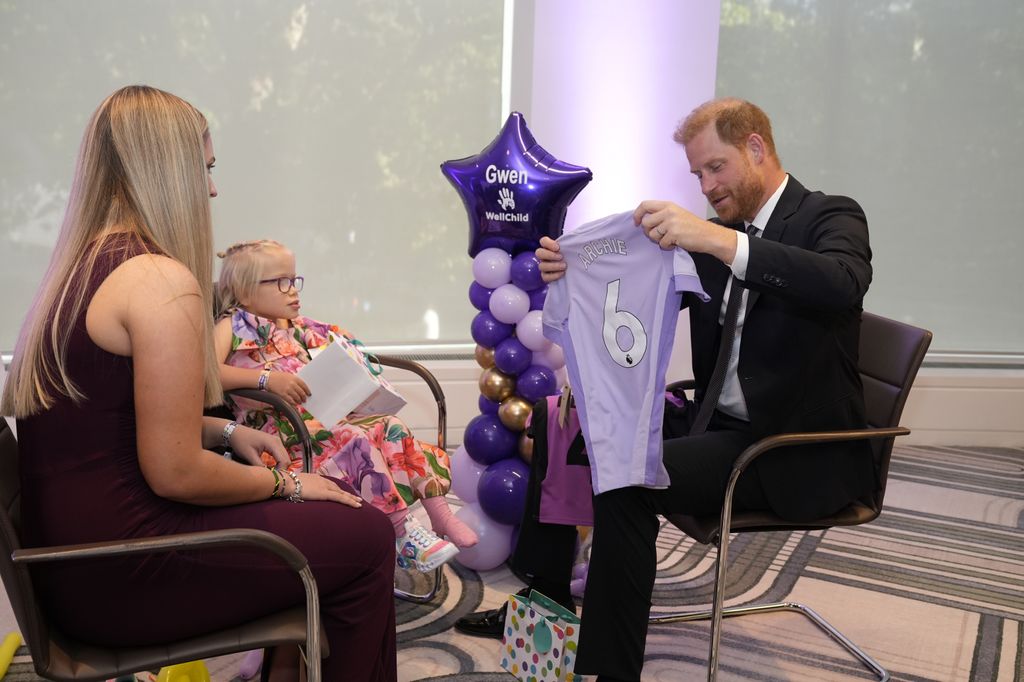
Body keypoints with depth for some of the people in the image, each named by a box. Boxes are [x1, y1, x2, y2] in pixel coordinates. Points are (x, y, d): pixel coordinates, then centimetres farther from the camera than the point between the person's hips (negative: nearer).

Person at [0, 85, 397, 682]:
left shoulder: (82, 266, 9)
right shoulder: (161, 279, -21)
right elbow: (176, 472, -21)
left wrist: (226, 432, 12)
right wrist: (285, 485, -6)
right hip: (116, 575, -9)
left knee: (328, 498, 19)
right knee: (366, 537, -1)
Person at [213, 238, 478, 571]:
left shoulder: (297, 328, 20)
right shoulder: (233, 325, -2)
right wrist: (267, 378, -30)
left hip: (322, 415, 8)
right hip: (281, 429, -8)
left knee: (391, 427, -9)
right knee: (356, 440, -28)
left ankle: (439, 512, -10)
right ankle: (402, 533, -24)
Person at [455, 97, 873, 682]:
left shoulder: (831, 217, -8)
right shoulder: (717, 237, 12)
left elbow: (844, 284, -31)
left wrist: (717, 239, -40)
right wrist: (574, 271, -13)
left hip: (798, 450, -7)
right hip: (718, 422, 8)